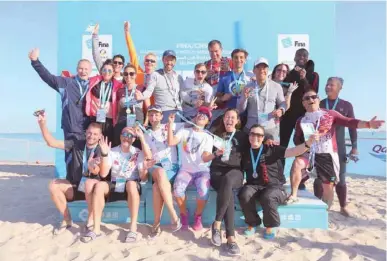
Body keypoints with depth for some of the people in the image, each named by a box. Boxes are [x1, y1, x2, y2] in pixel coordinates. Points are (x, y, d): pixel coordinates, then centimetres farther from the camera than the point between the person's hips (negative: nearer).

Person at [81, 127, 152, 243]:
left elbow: (143, 177, -10)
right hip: (115, 187, 2)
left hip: (132, 189, -2)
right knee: (99, 185, -27)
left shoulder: (138, 153, -3)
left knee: (131, 183, -36)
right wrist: (104, 154, -19)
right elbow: (103, 174, -9)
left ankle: (133, 228, -31)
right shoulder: (112, 152, 1)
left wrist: (145, 169, -33)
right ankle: (96, 229, -23)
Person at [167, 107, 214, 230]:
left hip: (202, 170, 0)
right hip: (185, 169, 0)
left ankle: (198, 216, 1)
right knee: (177, 189, -30)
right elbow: (170, 142, -8)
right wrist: (170, 124, -12)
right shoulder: (184, 131, 9)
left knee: (203, 191, -31)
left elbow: (205, 158, -6)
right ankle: (184, 214, 0)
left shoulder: (208, 137, 8)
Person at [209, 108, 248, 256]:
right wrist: (216, 153, -8)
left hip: (235, 171, 0)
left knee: (228, 179, -39)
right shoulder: (216, 135, 19)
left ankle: (217, 224, -29)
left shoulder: (242, 136, 19)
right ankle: (231, 237, -33)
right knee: (228, 191, -34)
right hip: (217, 172, 1)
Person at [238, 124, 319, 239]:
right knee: (244, 195, -30)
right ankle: (252, 223, -1)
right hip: (254, 186, 3)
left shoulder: (272, 149, 1)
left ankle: (270, 226, -3)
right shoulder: (245, 152, 12)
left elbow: (292, 152, -11)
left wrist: (308, 142, -26)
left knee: (267, 197, -36)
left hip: (274, 186, -2)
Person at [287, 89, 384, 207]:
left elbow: (349, 122, -9)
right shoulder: (301, 121, 6)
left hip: (328, 155, 0)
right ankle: (293, 195, -20)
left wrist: (368, 124, -24)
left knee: (328, 186, 6)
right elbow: (297, 139, 14)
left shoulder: (330, 114, 1)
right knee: (297, 163, -31)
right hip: (310, 153, 1)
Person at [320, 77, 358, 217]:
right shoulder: (319, 104, 4)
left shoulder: (346, 105, 3)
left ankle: (343, 206, 19)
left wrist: (354, 146, 1)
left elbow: (352, 126, 5)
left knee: (340, 178, 5)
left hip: (338, 147, 0)